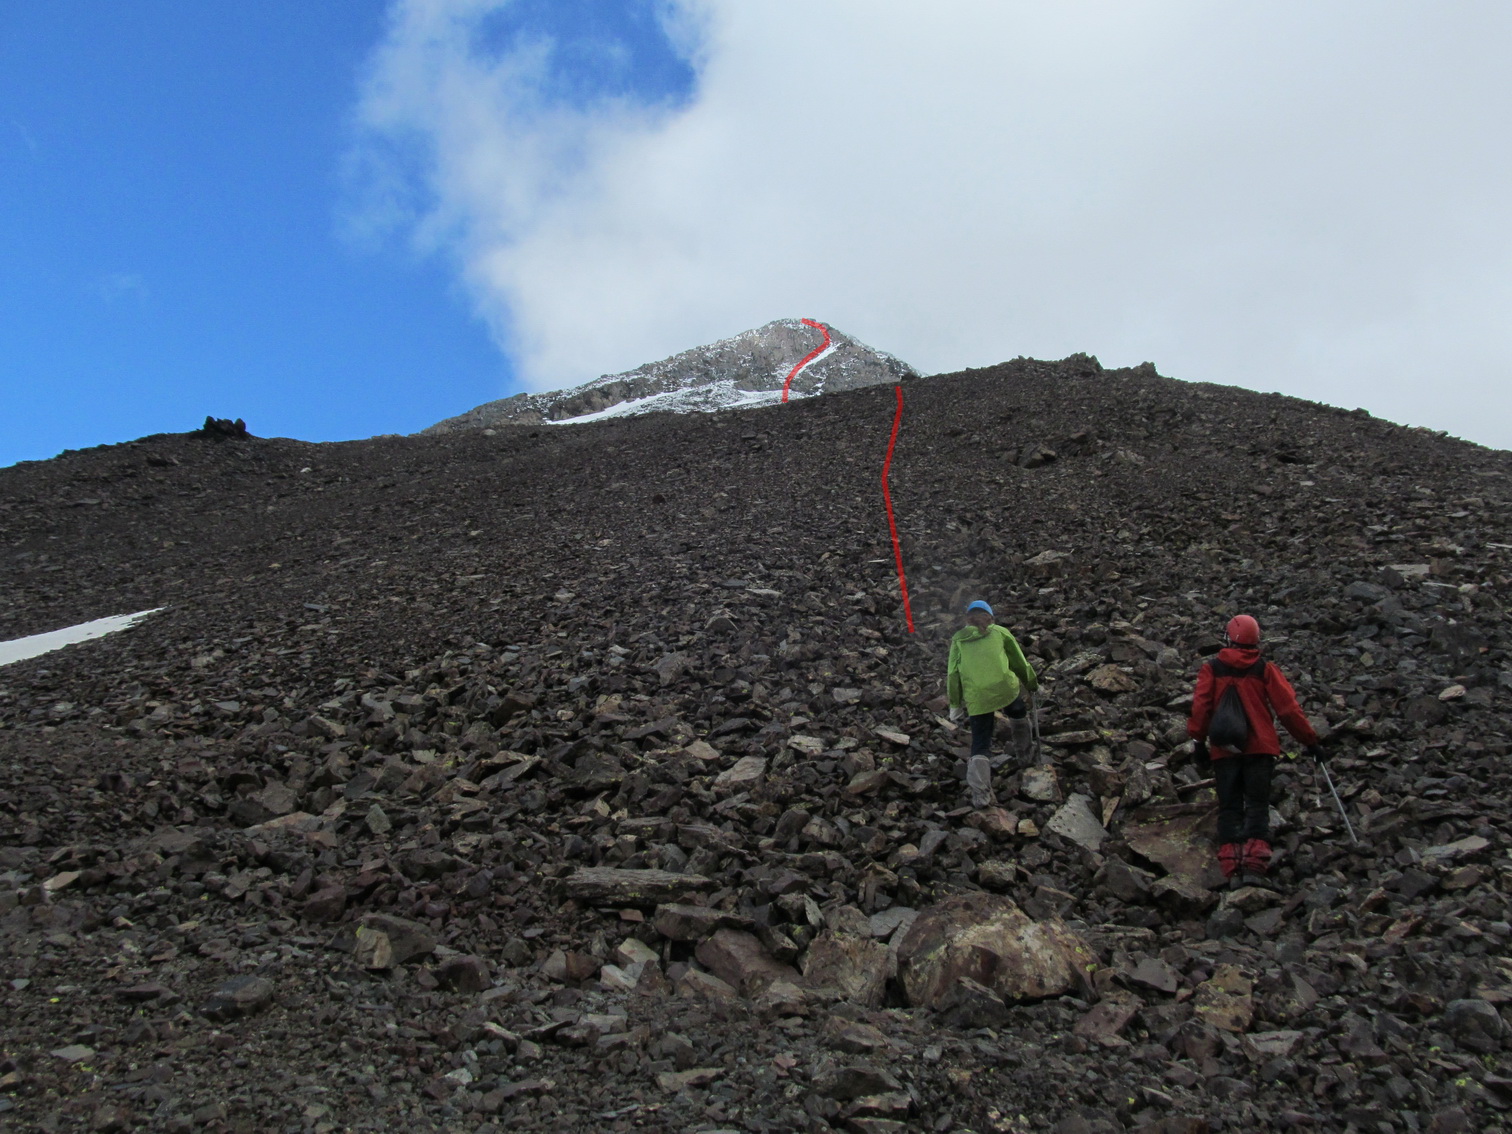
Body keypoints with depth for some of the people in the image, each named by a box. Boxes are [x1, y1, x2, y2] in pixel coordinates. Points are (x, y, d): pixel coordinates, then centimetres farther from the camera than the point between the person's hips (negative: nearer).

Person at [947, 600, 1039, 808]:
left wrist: (955, 704, 13)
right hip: (1005, 687, 0)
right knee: (1017, 711, 35)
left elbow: (953, 674, 9)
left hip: (976, 698, 0)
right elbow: (1020, 663, 20)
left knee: (980, 744, 7)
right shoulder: (1000, 632, 15)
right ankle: (1023, 749, 44)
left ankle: (980, 793, -4)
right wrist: (1032, 685, 34)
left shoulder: (958, 640, 17)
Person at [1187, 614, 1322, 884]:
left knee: (1229, 807, 6)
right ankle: (1254, 864, -8)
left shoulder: (1211, 670, 2)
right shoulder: (1266, 670, 1)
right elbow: (1288, 708, 0)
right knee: (1257, 805, 3)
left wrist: (1198, 741, 5)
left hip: (1224, 750, 1)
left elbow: (1200, 707, -3)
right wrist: (1310, 739, 9)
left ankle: (1231, 866, 0)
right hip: (1260, 749, 0)